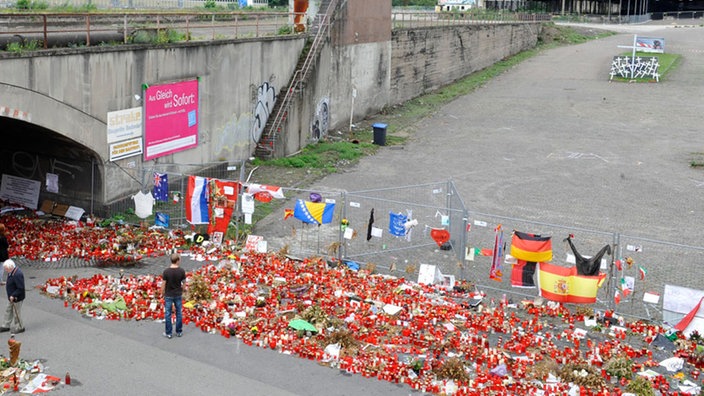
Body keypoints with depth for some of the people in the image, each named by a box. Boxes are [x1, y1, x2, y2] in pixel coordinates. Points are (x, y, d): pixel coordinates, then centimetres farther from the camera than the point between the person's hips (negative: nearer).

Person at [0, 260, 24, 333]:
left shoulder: (18, 275, -31)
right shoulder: (11, 272, 0)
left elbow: (21, 288, -29)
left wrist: (13, 296, -27)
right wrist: (7, 284, 6)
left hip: (17, 298, -10)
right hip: (12, 297, 10)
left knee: (17, 313, 5)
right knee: (8, 311, 21)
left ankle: (20, 328, 22)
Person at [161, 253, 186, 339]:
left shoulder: (166, 271, -16)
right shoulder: (181, 271, -13)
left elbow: (163, 284, -10)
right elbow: (184, 283, -2)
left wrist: (162, 294, 5)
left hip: (168, 295, -1)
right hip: (178, 295, 1)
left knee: (168, 314, 10)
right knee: (179, 313, 14)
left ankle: (168, 333, 16)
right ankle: (179, 332, 22)